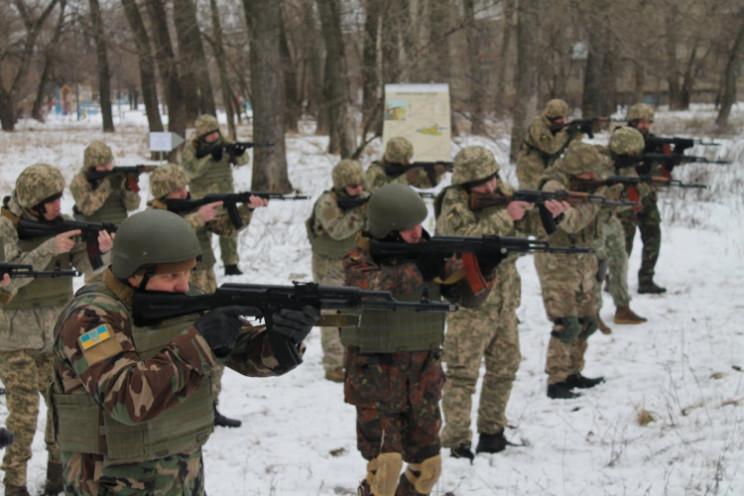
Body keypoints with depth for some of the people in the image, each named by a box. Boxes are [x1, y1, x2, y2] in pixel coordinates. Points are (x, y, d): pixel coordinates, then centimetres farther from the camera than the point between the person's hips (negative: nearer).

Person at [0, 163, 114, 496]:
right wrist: (49, 249, -31)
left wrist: (101, 249, -27)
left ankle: (59, 469, 29)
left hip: (57, 331, 5)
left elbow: (87, 266, -5)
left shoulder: (63, 223, 1)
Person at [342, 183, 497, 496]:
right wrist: (416, 270, -33)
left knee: (428, 465, 10)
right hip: (375, 377, -5)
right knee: (386, 463, -15)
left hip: (421, 377, 5)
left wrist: (483, 270, -20)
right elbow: (368, 288, -30)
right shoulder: (360, 258, -8)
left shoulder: (429, 252, 3)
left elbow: (468, 295, 0)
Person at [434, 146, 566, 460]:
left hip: (505, 301, 7)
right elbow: (467, 240, -30)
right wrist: (504, 217, -28)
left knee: (505, 368, 15)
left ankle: (492, 431, 29)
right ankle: (457, 441, -3)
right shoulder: (454, 204, -14)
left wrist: (547, 214, -13)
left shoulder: (502, 192, 6)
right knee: (462, 373, -7)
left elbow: (528, 225, 9)